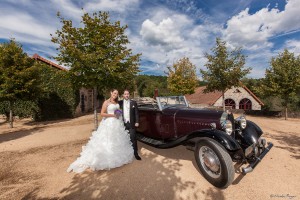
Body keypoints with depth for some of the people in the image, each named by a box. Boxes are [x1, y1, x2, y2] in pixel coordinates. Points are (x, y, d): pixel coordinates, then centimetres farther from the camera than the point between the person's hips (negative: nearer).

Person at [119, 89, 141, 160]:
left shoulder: (133, 103, 2)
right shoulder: (120, 103, 3)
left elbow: (136, 113, 2)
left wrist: (136, 122, -5)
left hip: (131, 124, -1)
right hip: (123, 124, 1)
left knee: (133, 138, 2)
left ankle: (135, 153, 15)